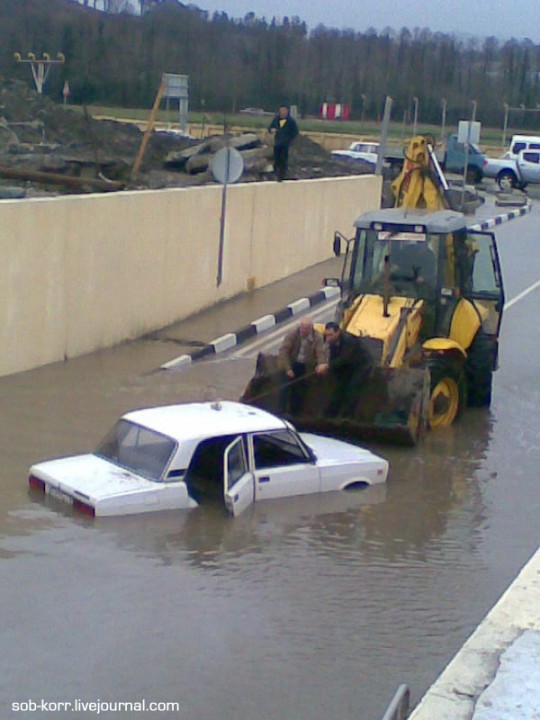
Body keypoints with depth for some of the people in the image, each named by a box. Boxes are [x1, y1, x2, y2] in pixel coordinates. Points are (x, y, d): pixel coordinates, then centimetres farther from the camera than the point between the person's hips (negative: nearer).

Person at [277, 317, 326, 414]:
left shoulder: (317, 338, -13)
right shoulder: (292, 335, -18)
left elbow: (321, 352, -25)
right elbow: (283, 351, -20)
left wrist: (321, 363, -47)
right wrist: (287, 368, -25)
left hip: (304, 367, 2)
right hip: (290, 364, -2)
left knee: (300, 390, 7)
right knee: (286, 387, -13)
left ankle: (294, 413, 22)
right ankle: (281, 411, -6)